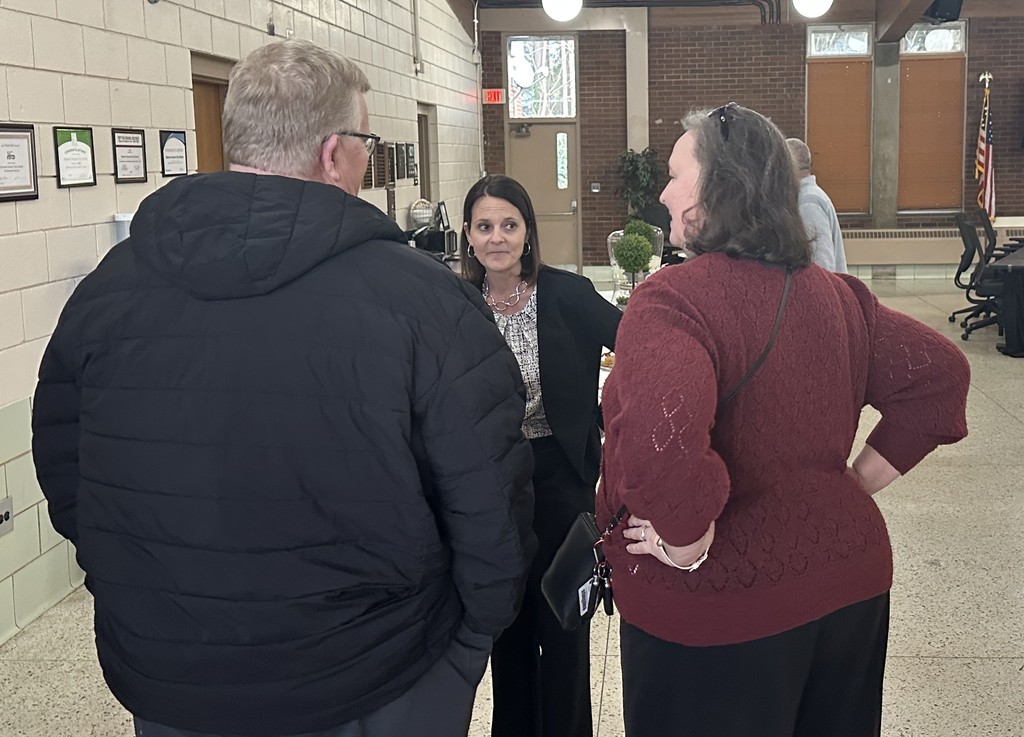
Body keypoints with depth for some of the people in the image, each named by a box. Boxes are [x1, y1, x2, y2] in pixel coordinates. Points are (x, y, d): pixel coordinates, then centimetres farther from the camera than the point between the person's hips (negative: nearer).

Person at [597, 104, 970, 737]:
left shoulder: (673, 300, -21)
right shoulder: (835, 296, 2)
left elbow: (657, 434, -38)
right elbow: (940, 373, 10)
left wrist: (687, 541, -23)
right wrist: (857, 483, 9)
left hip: (720, 611, -7)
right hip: (850, 581, 7)